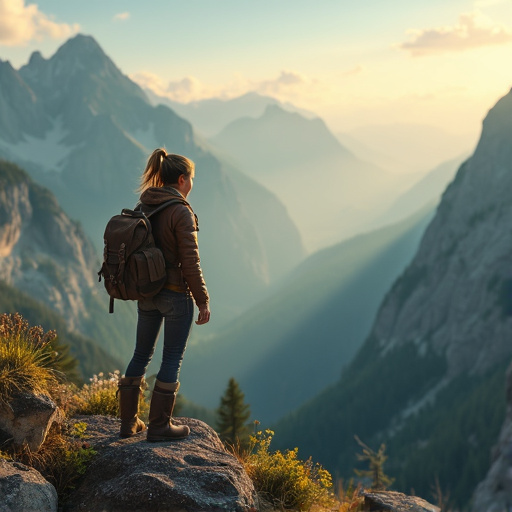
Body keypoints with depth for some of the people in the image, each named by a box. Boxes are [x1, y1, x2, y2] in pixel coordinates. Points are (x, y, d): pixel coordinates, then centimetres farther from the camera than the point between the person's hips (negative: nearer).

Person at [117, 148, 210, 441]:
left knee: (142, 354, 16)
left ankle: (129, 421, 24)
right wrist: (203, 301, -9)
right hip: (176, 294, -7)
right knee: (173, 359, 5)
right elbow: (190, 262, -17)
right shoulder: (181, 212, -17)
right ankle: (159, 425, 11)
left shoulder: (144, 207, 5)